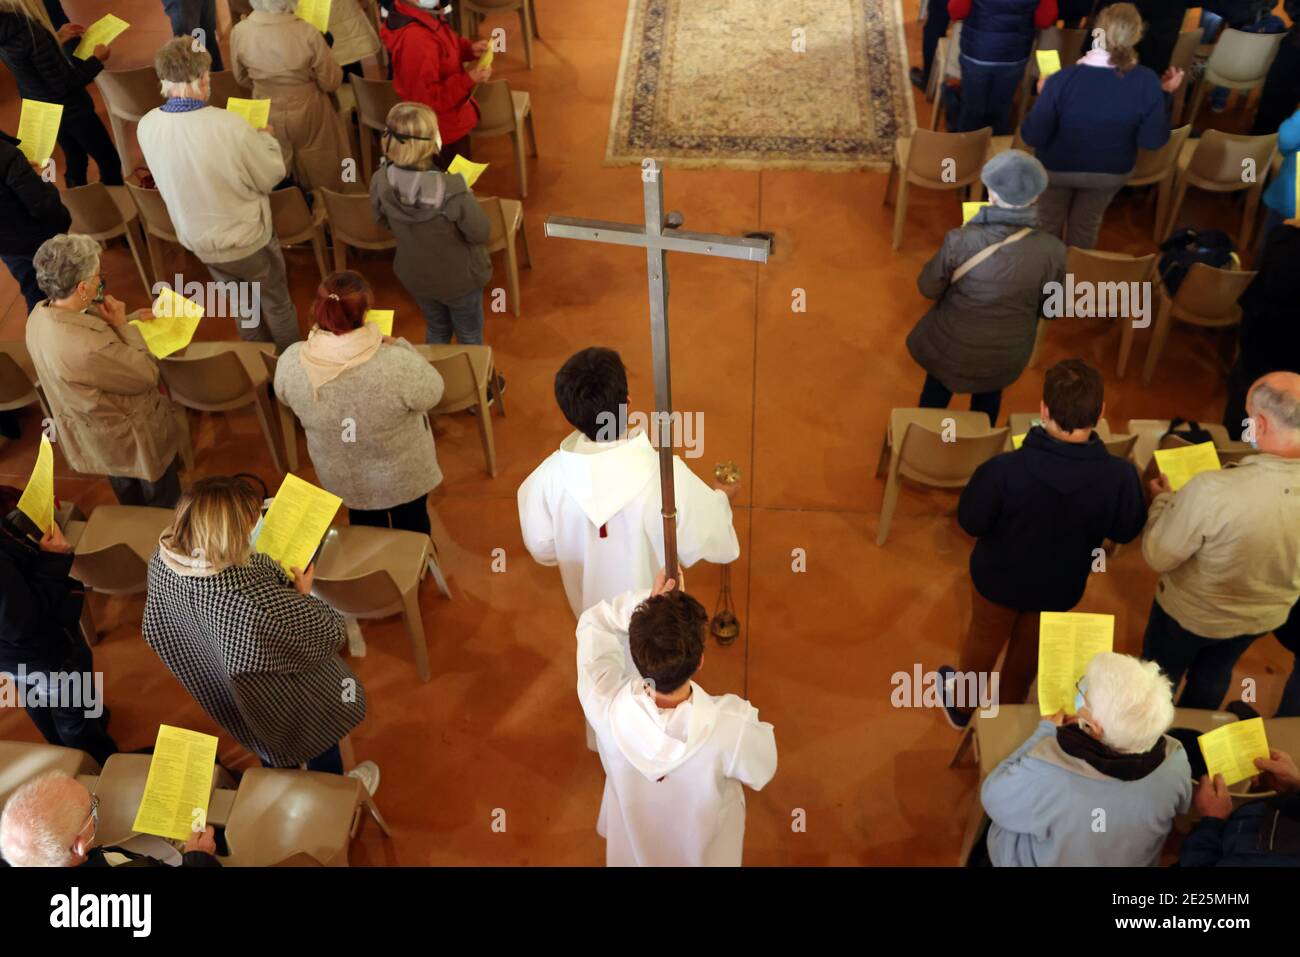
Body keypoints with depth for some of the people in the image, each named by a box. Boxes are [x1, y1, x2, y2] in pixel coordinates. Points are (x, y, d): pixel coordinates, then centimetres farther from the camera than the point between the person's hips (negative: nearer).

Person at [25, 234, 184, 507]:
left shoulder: (39, 316, -16)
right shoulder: (91, 349, -43)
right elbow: (148, 375, -27)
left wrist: (131, 319, 3)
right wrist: (123, 325, -19)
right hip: (130, 441, -8)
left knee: (130, 499, 36)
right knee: (164, 504, 22)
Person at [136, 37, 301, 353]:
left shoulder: (146, 127, -15)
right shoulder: (229, 126, -33)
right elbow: (272, 176, -18)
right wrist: (267, 139, 2)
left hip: (197, 238, 5)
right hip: (246, 238, -5)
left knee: (241, 303, 28)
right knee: (276, 302, 21)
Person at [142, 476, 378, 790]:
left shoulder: (163, 557, -25)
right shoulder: (251, 597, -46)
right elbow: (327, 636, -30)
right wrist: (304, 593, -12)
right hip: (281, 702, -6)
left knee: (268, 738, 35)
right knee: (319, 736, 27)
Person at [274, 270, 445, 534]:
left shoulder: (290, 362, -26)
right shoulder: (397, 365, -38)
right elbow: (432, 393, -18)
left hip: (340, 476, 3)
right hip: (401, 474, -3)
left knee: (365, 526, 32)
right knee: (412, 523, 28)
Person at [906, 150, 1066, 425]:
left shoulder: (960, 241, -30)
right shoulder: (1052, 251, -24)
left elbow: (928, 288, -13)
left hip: (952, 348, -1)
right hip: (1007, 354, 2)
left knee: (936, 391, 30)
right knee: (989, 395, 33)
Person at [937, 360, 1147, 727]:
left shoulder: (1003, 470, -37)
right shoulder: (1120, 476, -30)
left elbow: (970, 523, -20)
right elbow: (1127, 531, -10)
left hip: (999, 578, -2)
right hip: (1060, 586, 2)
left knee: (984, 639, 28)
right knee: (1030, 649, 31)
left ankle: (961, 706, 53)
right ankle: (1009, 708, 56)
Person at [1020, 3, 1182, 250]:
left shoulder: (1062, 79, -32)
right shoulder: (1148, 82, -24)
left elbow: (1033, 136, -23)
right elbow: (1153, 141, -15)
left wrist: (1042, 95, -7)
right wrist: (1164, 94, -4)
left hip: (1058, 168, -2)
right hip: (1112, 171, 2)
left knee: (1048, 223, 25)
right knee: (1087, 225, 28)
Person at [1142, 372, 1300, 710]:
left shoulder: (1212, 490, -41)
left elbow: (1158, 557, -25)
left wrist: (1162, 501, -8)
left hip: (1194, 613, -5)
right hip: (1266, 616, 5)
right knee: (1214, 676, 34)